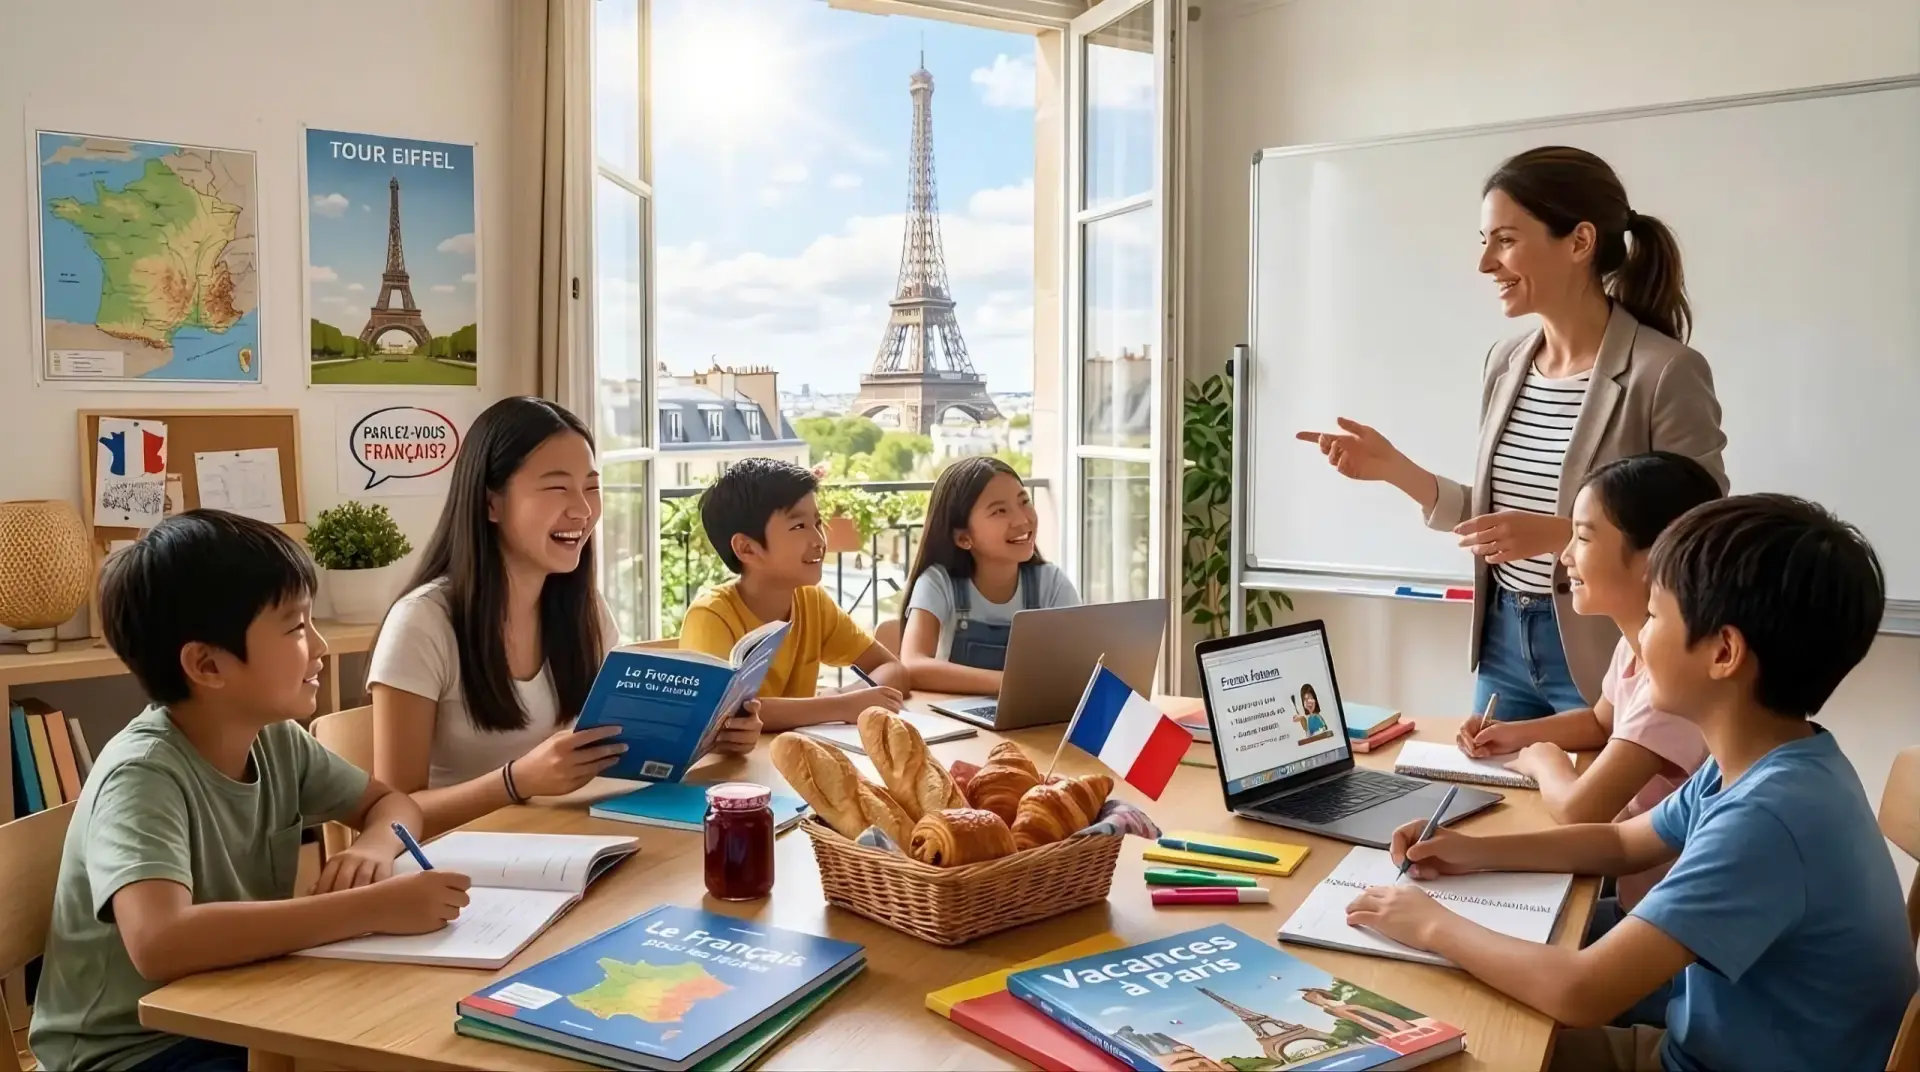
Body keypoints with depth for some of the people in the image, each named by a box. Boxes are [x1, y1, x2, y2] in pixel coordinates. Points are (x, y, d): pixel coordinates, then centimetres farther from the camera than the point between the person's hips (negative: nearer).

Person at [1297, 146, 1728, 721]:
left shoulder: (1665, 373, -15)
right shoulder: (1506, 362, 5)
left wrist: (1559, 535, -25)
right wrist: (1395, 468, 0)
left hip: (1609, 664, -6)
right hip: (1504, 645, 7)